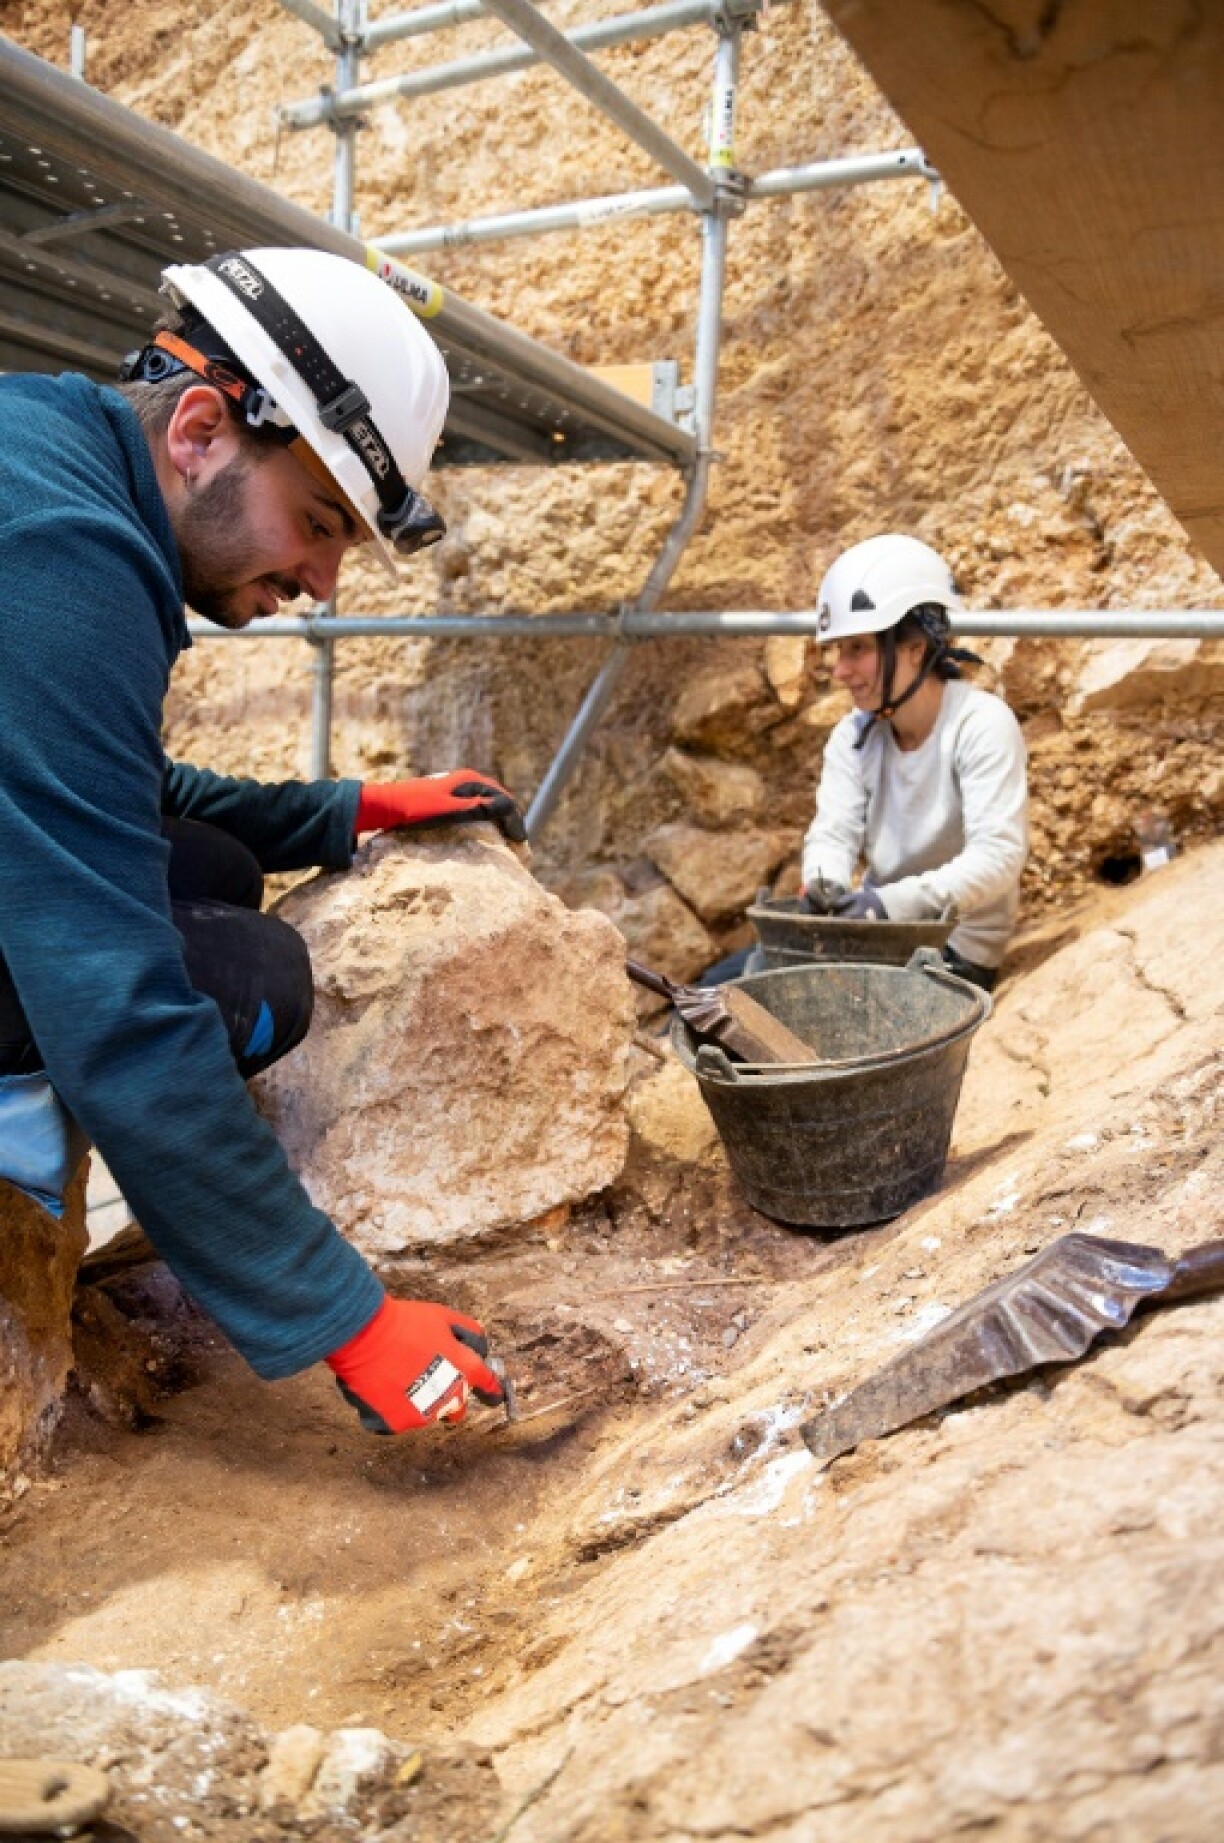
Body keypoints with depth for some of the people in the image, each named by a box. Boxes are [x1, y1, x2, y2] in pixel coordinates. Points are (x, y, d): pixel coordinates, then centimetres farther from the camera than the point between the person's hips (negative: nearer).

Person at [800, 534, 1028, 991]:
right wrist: (824, 883, -32)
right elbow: (833, 832, -8)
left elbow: (999, 856, -26)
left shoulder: (981, 725, -17)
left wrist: (898, 900, -41)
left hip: (956, 950, -6)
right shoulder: (853, 735, 1)